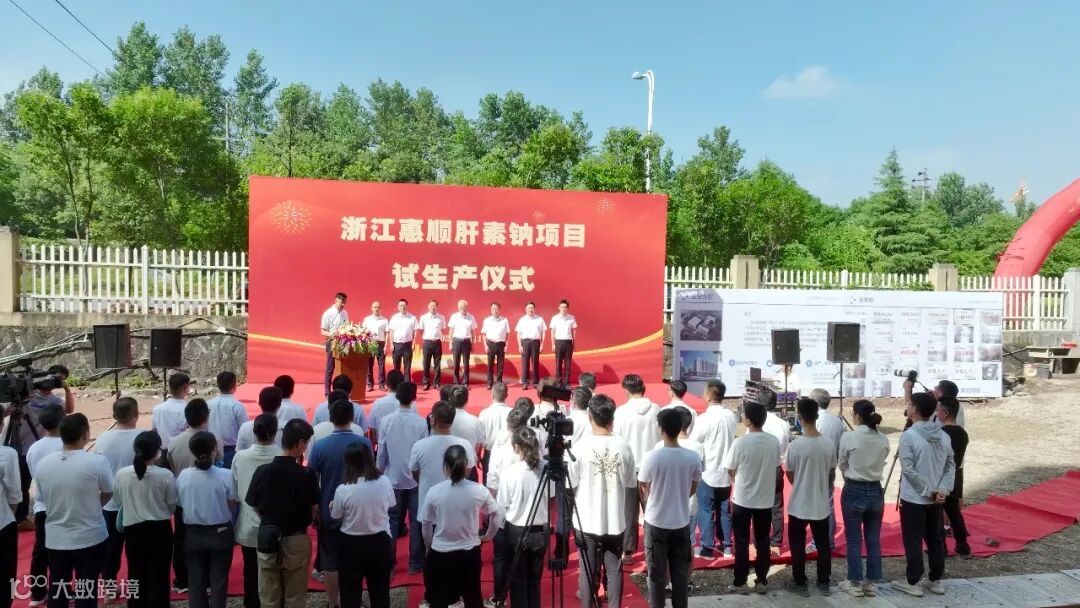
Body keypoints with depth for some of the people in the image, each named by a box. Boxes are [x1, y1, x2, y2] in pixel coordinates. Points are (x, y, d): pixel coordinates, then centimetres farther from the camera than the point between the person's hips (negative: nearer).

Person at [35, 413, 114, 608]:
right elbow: (108, 494, -4)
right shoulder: (97, 462, -18)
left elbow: (44, 498, 6)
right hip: (90, 537, -4)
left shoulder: (43, 464, -6)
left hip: (55, 539, 4)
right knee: (86, 592, 8)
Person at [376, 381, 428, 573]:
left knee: (392, 521, 12)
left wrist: (381, 471, 10)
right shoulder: (421, 422, -12)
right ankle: (415, 562, 16)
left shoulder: (386, 421, -8)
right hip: (416, 478, -1)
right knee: (416, 521, 9)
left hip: (393, 478, 1)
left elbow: (381, 451, -3)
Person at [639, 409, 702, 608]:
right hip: (682, 522, 3)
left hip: (656, 523, -3)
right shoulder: (693, 457, -10)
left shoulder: (652, 457, -19)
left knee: (657, 573, 10)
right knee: (680, 572, 16)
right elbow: (692, 489, 5)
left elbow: (644, 490, -4)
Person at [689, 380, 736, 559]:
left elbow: (693, 443, -13)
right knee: (725, 509, 16)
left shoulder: (705, 418, -19)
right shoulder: (732, 416, -1)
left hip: (708, 472, -6)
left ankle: (707, 548, 10)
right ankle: (726, 545, 23)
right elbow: (733, 439, 10)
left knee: (706, 511, 5)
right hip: (726, 472, 6)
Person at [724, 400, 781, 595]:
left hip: (742, 500, -3)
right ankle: (762, 581, 22)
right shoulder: (774, 442, -6)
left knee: (742, 542, 8)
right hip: (765, 499, 3)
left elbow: (730, 470, -6)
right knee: (762, 541, 14)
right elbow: (776, 468, 6)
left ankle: (740, 582, 14)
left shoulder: (740, 443, -19)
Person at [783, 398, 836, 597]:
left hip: (799, 504, -3)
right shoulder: (829, 444, -8)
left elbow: (789, 475, -4)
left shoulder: (795, 445, -18)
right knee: (823, 544, 17)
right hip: (821, 503, 4)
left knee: (798, 545, 10)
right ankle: (824, 583, 26)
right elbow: (831, 472, 7)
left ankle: (800, 584, 17)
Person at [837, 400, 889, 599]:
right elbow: (881, 464, 6)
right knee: (873, 540, 13)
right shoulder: (883, 439, -3)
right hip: (876, 491, 4)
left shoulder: (848, 437, -15)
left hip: (854, 491, -4)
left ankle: (855, 584, 14)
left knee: (854, 540, 7)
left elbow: (841, 465, -2)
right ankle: (870, 583, 20)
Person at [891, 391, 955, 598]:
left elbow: (908, 470, -20)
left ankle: (913, 583, 10)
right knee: (935, 539, 15)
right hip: (936, 499, 6)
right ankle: (936, 581, 24)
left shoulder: (908, 436, -17)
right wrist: (943, 489, -2)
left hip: (913, 498, -6)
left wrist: (928, 490, -11)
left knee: (913, 541, 3)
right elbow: (951, 466, 5)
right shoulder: (944, 436, 4)